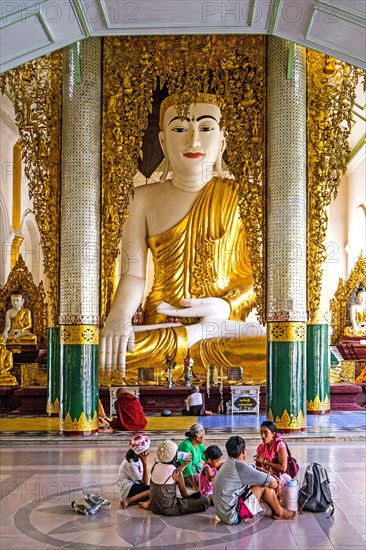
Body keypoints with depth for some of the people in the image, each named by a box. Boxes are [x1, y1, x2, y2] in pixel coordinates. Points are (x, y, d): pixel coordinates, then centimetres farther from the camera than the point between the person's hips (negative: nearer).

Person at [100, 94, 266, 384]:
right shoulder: (145, 199, 9)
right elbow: (134, 275, 2)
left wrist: (228, 307, -15)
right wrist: (118, 317, -18)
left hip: (229, 322, -1)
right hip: (160, 325, 1)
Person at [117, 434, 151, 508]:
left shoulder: (137, 459, 8)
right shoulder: (130, 463, -17)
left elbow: (143, 480, 1)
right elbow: (144, 482, -16)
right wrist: (145, 463, -16)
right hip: (128, 490, -9)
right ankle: (129, 501, -27)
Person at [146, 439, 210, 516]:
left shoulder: (155, 466, 0)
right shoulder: (177, 473, -17)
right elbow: (184, 495, -4)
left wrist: (184, 465, 26)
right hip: (168, 509, -7)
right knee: (205, 501, -8)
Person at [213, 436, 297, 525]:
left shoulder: (227, 464, 8)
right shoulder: (240, 467, -21)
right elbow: (272, 482, -14)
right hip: (233, 517, -10)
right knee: (265, 486, -7)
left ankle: (275, 511, 22)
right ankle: (279, 512, 15)